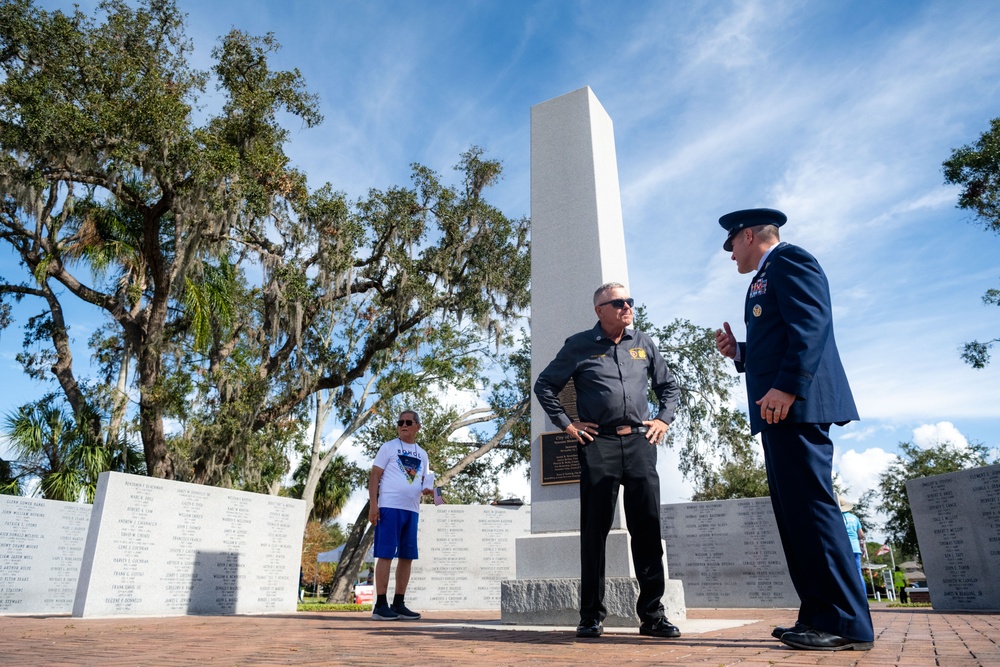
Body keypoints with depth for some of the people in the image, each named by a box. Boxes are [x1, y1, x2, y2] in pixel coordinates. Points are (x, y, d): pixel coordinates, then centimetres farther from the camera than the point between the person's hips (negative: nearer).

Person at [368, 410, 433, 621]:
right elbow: (375, 475, -2)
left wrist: (427, 489, -1)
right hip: (390, 507, -6)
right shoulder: (389, 447, 3)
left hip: (412, 510, 6)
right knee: (386, 554, -5)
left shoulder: (422, 454, 17)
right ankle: (380, 605, 1)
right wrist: (372, 504, -12)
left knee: (407, 557, 7)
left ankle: (399, 604, 16)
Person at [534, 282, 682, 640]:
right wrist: (567, 424, 1)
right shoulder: (579, 345, 4)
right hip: (598, 443, -3)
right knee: (595, 529, 1)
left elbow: (669, 385, 24)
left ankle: (652, 614, 13)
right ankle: (591, 616, 11)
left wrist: (663, 419, 10)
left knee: (647, 527, 2)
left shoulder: (644, 343, 15)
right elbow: (544, 385, 8)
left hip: (639, 441, 3)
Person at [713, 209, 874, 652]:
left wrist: (786, 388, -23)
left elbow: (811, 324, -16)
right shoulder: (764, 280, 28)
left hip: (795, 405, -10)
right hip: (778, 411, 10)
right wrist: (738, 352, 15)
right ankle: (818, 616, 12)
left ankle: (847, 624, -5)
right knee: (793, 513, 7)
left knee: (809, 507, -11)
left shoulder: (789, 260, 0)